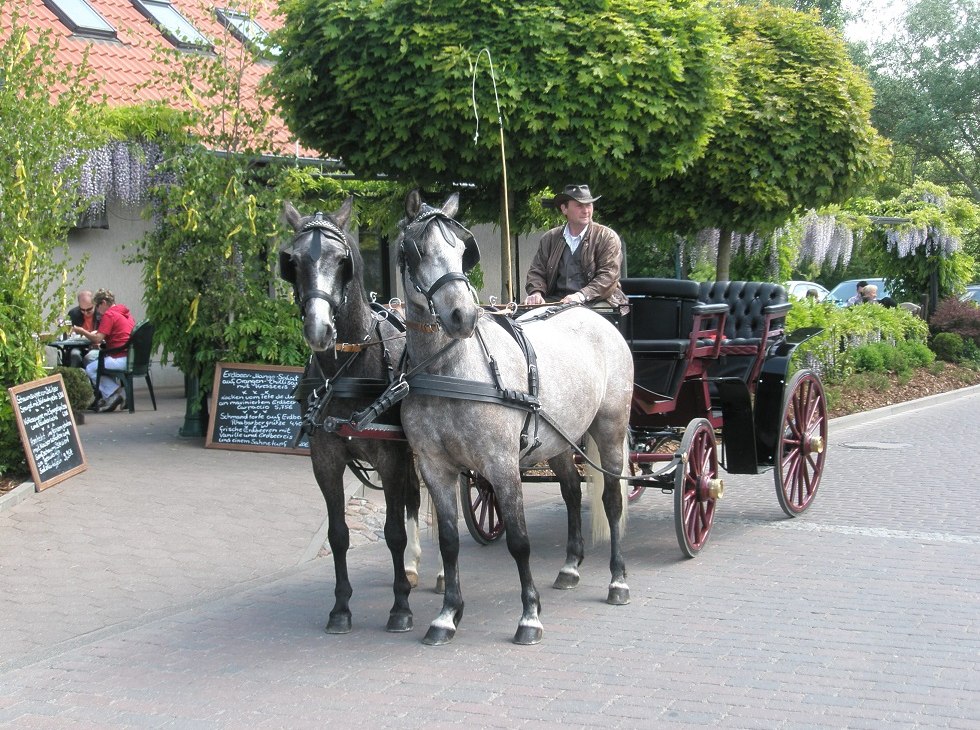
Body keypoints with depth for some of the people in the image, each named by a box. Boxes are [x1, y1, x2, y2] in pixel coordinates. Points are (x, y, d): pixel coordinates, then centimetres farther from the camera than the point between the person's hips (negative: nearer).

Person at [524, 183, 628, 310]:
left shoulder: (607, 237, 1)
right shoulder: (549, 239, 15)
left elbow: (609, 276, -9)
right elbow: (537, 271, 14)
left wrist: (581, 295, -24)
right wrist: (536, 293, -9)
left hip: (595, 301, -3)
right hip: (557, 300, 3)